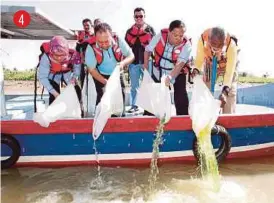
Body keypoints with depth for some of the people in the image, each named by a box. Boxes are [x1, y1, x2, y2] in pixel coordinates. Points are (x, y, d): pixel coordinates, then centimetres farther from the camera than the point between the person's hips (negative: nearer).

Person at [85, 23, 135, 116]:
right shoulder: (91, 47, -28)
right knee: (102, 97, -14)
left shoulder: (118, 40, -25)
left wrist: (123, 63, -37)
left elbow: (131, 55, -14)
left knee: (121, 96, 6)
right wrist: (105, 82, -26)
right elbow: (92, 69, -18)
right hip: (101, 75, -2)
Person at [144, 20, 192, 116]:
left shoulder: (186, 44, -25)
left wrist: (170, 77, -49)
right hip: (158, 74, 2)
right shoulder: (160, 36, -19)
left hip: (177, 76, -2)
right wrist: (146, 65, -4)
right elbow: (148, 50, -3)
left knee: (181, 100, -7)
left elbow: (180, 64, -35)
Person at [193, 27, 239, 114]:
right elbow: (199, 58, -25)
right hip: (210, 64, 2)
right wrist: (196, 69, -47)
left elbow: (230, 71, -39)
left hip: (228, 64, -1)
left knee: (230, 92, -10)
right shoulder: (203, 39, -35)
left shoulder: (231, 44, -39)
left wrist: (225, 91, -50)